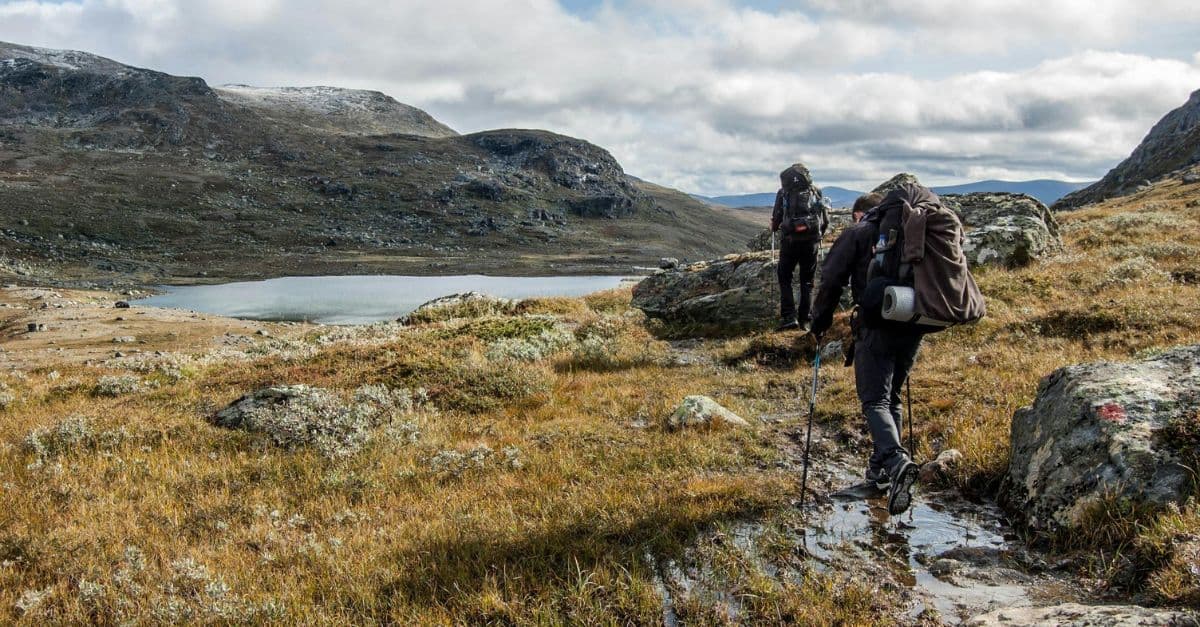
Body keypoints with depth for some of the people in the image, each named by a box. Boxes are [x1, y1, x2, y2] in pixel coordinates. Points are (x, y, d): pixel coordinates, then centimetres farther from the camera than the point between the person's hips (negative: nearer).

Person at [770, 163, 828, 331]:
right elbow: (826, 220, 7)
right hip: (811, 242, 2)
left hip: (790, 240, -2)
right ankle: (805, 320, 11)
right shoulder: (816, 192, 7)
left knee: (785, 278, 10)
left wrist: (773, 229, 21)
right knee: (807, 281, 12)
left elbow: (776, 218, 0)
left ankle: (789, 317, -1)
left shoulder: (784, 192, 1)